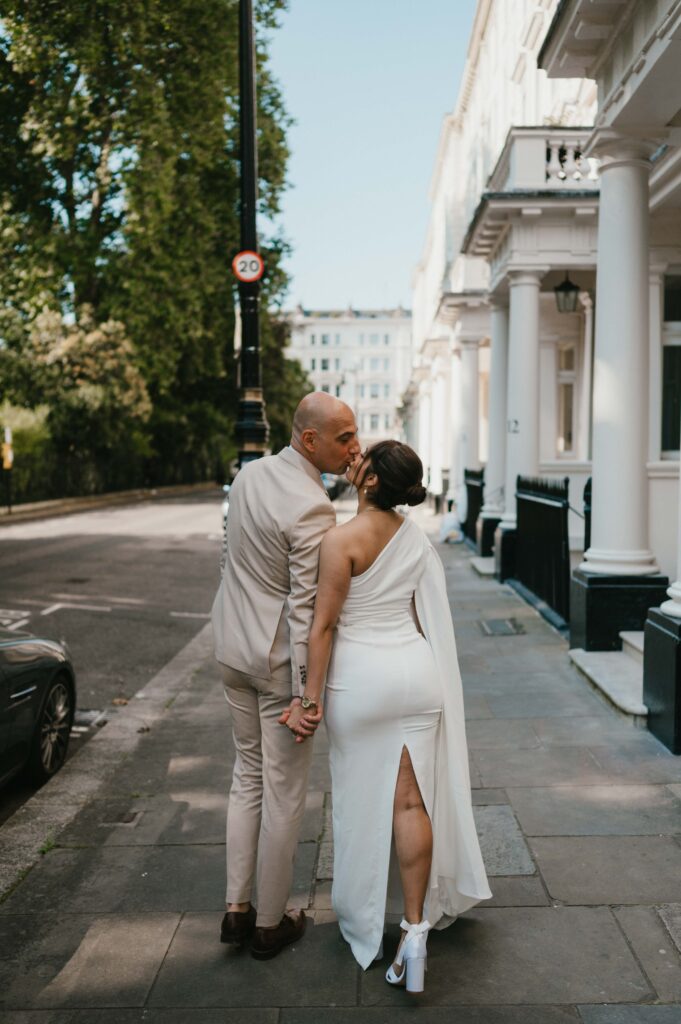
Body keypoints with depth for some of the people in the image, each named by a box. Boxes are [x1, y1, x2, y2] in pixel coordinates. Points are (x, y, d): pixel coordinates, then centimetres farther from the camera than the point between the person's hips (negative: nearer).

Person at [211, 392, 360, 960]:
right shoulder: (313, 510, -23)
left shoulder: (250, 473, 2)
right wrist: (305, 693, -19)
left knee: (248, 776, 20)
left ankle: (238, 909, 26)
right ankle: (270, 924, 22)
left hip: (234, 648, 8)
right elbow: (305, 608, -23)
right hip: (279, 658, -8)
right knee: (283, 793, 7)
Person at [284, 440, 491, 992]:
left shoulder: (342, 539, -16)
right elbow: (425, 615, 10)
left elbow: (324, 625, -15)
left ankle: (366, 919, 31)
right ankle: (416, 925, 2)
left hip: (360, 677, -4)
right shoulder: (415, 536, 3)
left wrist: (311, 699, -10)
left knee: (364, 800, 13)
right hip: (415, 670, 4)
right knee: (410, 800, 7)